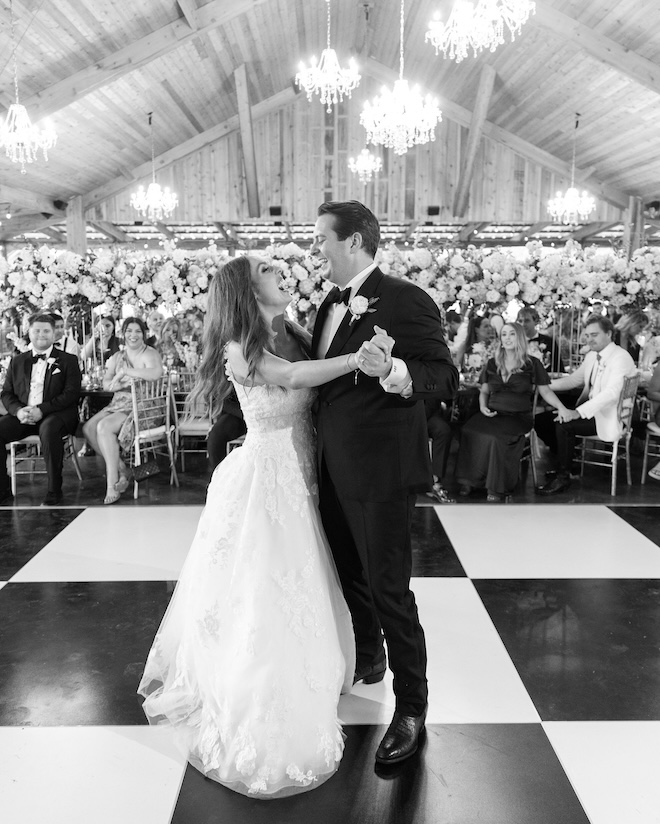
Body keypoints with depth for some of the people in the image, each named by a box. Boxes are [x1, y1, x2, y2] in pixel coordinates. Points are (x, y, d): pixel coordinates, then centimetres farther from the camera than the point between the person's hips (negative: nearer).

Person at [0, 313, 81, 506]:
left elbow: (72, 394, -4)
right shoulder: (17, 361, 19)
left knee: (48, 429, -38)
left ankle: (54, 490, -25)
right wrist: (18, 410, -9)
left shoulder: (68, 360, 7)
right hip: (23, 414, 4)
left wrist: (41, 410, -17)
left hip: (55, 414, -4)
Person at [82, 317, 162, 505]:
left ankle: (112, 484, -23)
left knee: (104, 427, -27)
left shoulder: (150, 354, -4)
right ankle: (120, 469, -6)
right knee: (88, 427, -15)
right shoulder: (117, 357, 17)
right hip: (118, 403, 7)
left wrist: (125, 372, -19)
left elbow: (156, 373, -27)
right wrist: (126, 383, -13)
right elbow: (106, 384, 9)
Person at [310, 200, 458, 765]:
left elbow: (446, 378, -22)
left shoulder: (406, 301, -15)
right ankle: (367, 659, 50)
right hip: (334, 467, 9)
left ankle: (411, 706, 22)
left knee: (389, 587, 2)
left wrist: (391, 370, -37)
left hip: (381, 471, -8)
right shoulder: (331, 305, 11)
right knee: (349, 574, 24)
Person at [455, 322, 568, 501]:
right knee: (470, 431, -30)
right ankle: (470, 481, -20)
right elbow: (484, 391, 23)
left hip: (519, 416, -3)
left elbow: (545, 391, 7)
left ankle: (498, 490, -24)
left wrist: (562, 409, -5)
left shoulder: (532, 364, 7)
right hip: (493, 414, 3)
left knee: (498, 436, -36)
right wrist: (483, 406, 3)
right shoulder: (492, 364, 16)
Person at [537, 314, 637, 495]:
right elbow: (574, 379, 18)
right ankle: (560, 462, 11)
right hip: (589, 409, 8)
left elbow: (611, 393, -29)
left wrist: (578, 412, -38)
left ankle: (563, 477, -9)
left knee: (563, 425, -25)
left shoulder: (620, 358, -18)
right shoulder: (591, 356, 10)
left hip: (608, 416, -8)